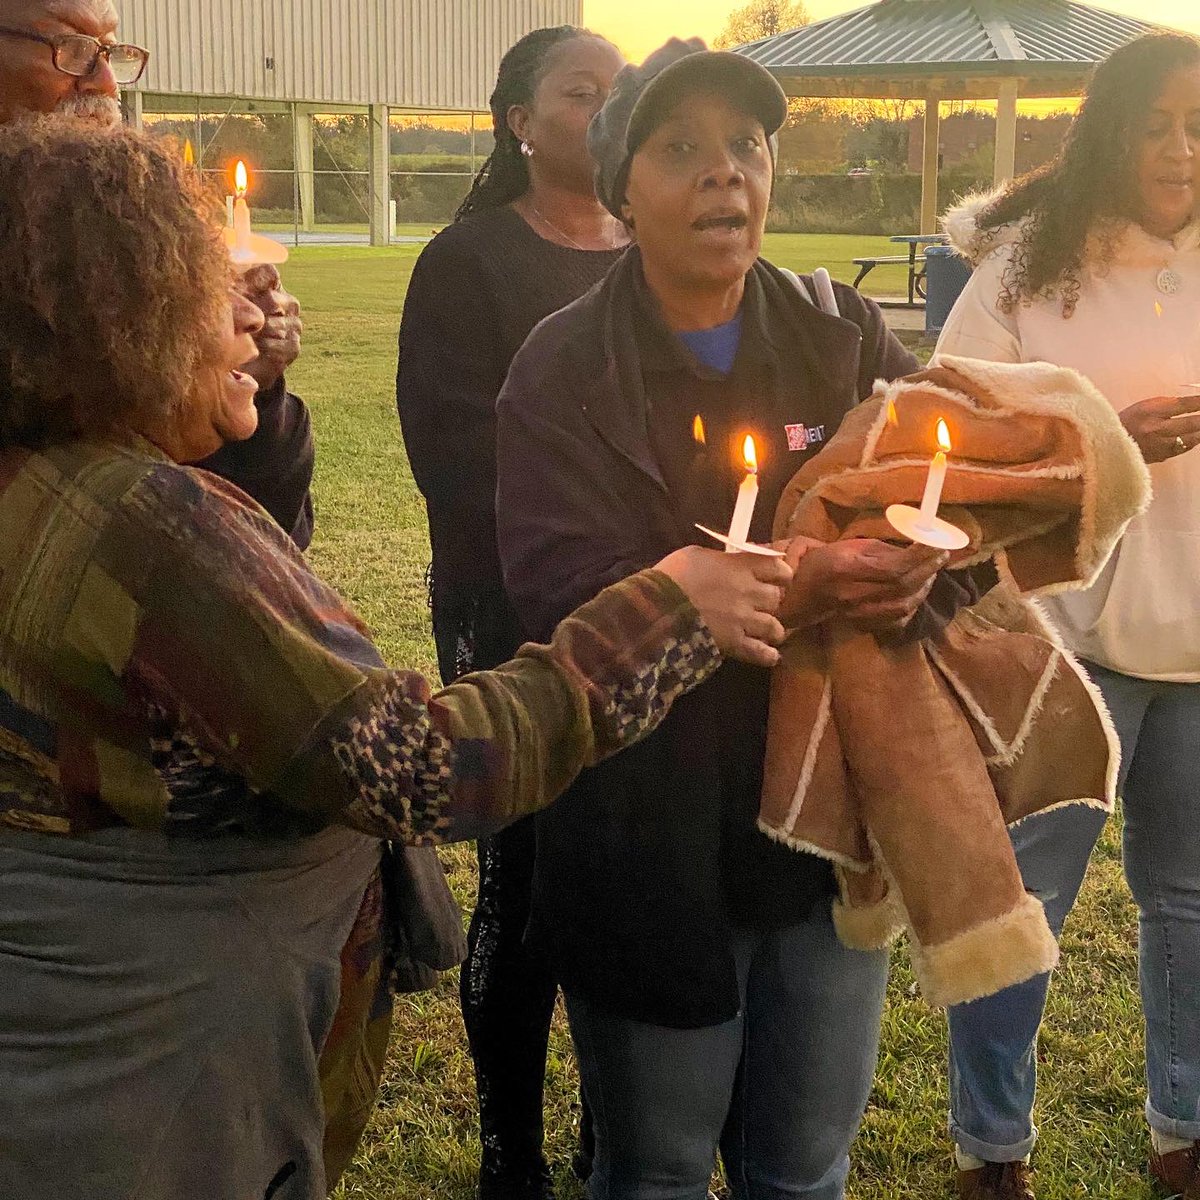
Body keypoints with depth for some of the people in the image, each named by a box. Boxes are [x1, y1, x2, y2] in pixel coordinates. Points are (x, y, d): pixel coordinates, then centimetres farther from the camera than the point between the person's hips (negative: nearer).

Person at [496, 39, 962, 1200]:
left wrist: (916, 564, -24)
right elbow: (562, 590, -19)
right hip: (654, 840, -3)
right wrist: (784, 592, -31)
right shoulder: (562, 371, -8)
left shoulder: (842, 337, 2)